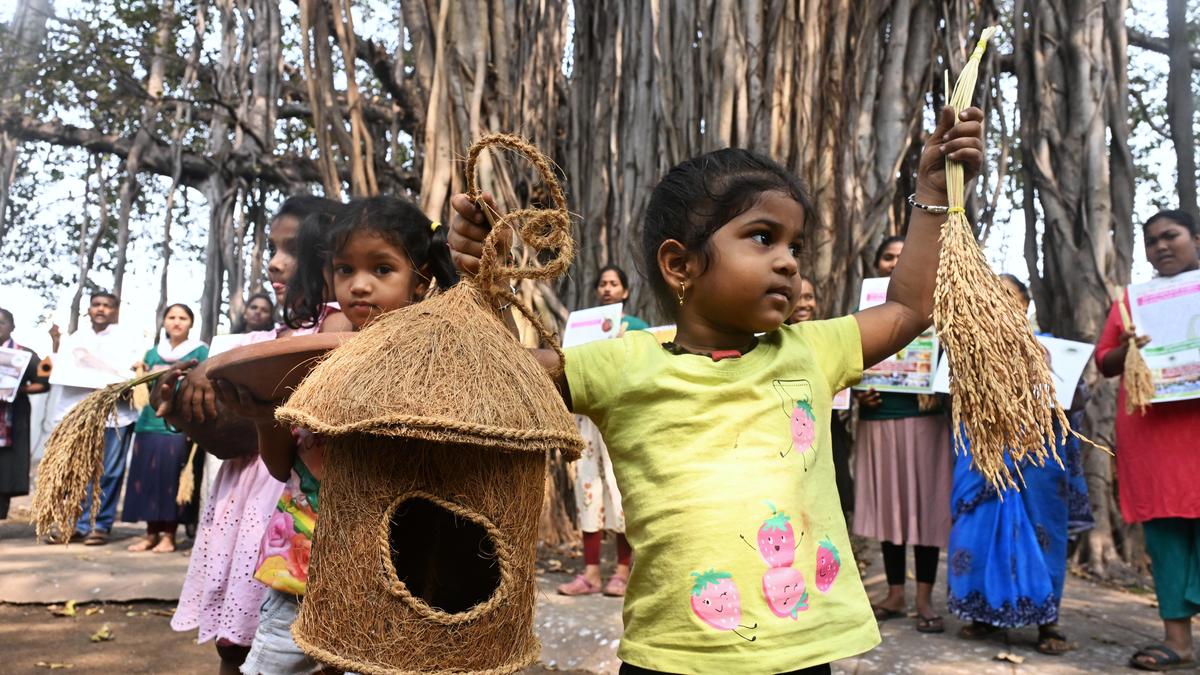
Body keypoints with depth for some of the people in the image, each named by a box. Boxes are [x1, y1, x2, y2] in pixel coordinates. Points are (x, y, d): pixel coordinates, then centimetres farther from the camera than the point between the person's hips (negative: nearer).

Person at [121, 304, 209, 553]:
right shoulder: (152, 354, 19)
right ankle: (151, 533, 12)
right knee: (146, 476, 3)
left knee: (171, 476, -6)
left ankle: (169, 535, 2)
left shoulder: (200, 351, 5)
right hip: (150, 422, 5)